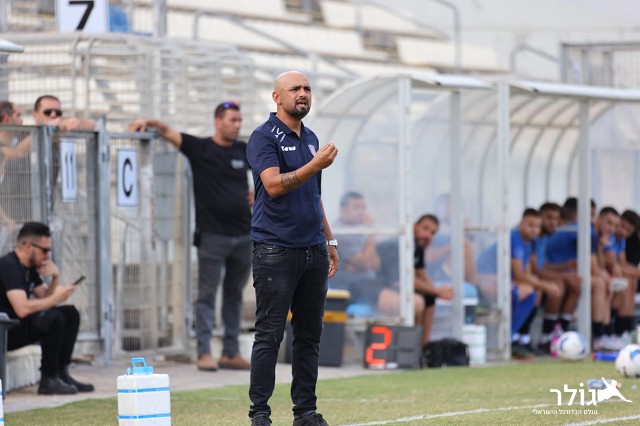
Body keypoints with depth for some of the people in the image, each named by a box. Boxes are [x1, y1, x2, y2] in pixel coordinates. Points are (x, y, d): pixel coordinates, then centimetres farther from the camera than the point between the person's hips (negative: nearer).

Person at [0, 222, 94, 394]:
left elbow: (46, 299, 17)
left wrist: (55, 279, -1)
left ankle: (61, 373, -2)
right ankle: (48, 380, -19)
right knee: (53, 318, -28)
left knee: (71, 314, 4)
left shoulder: (30, 268, 12)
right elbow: (22, 309, -30)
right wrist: (56, 298, -19)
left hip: (19, 327, 10)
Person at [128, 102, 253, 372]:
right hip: (212, 235, -4)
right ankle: (204, 352, -4)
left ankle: (231, 353, 13)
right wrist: (149, 122, -23)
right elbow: (168, 132, -5)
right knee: (207, 295, -4)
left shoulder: (243, 151, 10)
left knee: (234, 296, 9)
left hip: (243, 236, 4)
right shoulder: (199, 148, -1)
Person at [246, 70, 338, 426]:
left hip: (313, 251, 7)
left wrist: (329, 240, 21)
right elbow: (274, 186, -19)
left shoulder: (311, 139, 17)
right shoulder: (264, 137, -6)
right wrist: (315, 165, -24)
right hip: (275, 250, -7)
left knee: (310, 335, 8)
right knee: (270, 335, -6)